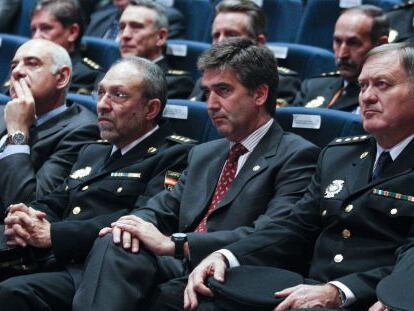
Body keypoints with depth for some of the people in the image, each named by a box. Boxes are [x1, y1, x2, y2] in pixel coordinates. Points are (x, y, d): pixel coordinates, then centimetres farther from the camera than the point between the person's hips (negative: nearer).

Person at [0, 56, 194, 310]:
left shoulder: (174, 155, 1)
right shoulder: (92, 153, 29)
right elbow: (52, 204, 25)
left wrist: (54, 234, -16)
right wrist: (24, 220, -1)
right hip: (51, 266, 7)